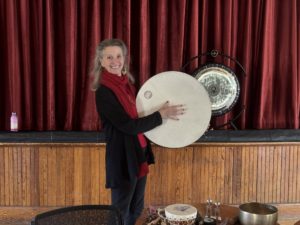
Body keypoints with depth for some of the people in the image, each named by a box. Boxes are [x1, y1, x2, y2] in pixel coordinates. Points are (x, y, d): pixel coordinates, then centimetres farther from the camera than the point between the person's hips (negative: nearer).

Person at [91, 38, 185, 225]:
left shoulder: (128, 83, 7)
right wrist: (161, 115, -18)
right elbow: (128, 126, -21)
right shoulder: (103, 92, -18)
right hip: (122, 159, -8)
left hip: (139, 154, 8)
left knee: (136, 210, 21)